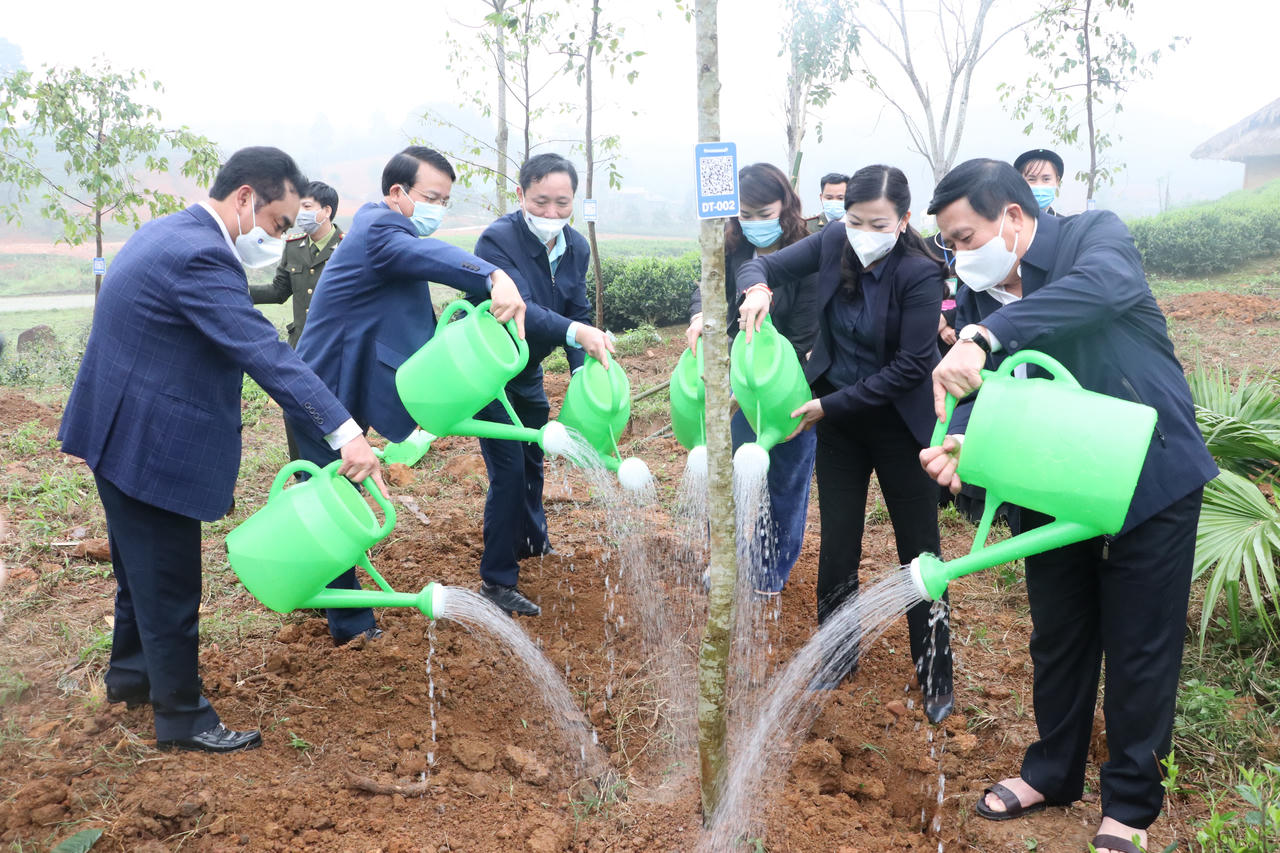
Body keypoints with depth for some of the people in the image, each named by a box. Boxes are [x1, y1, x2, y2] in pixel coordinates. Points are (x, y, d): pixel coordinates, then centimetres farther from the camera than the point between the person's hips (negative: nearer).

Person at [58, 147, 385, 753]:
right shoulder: (199, 256, -24)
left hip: (119, 432, 11)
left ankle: (130, 672, 43)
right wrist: (343, 433, -37)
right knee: (170, 583, 2)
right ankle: (181, 717, 16)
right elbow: (266, 353, -33)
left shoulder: (164, 232, 10)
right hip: (151, 446, -11)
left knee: (143, 567, 25)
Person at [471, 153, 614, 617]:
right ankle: (497, 580, 0)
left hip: (527, 369, 7)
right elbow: (518, 309, -41)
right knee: (508, 469, -11)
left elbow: (577, 311, -1)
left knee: (533, 458, 23)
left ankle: (533, 541, 47)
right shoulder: (497, 240, -28)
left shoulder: (576, 247, -5)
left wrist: (582, 370, -17)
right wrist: (576, 332, -56)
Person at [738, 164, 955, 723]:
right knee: (837, 545, 11)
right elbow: (764, 264, 0)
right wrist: (756, 287, -25)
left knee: (919, 550, 4)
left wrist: (831, 405, -20)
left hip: (898, 421, -4)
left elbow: (912, 366, -22)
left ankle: (935, 678, 18)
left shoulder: (920, 274, -21)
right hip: (837, 418, 4)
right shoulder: (834, 243, -8)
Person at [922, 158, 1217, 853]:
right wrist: (960, 447, -29)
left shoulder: (1094, 235, -14)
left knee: (1140, 651, 6)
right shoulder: (978, 296, 1)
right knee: (1057, 640, 18)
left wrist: (981, 338, -48)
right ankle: (1053, 772, 38)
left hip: (1149, 482, -5)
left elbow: (1105, 286, -38)